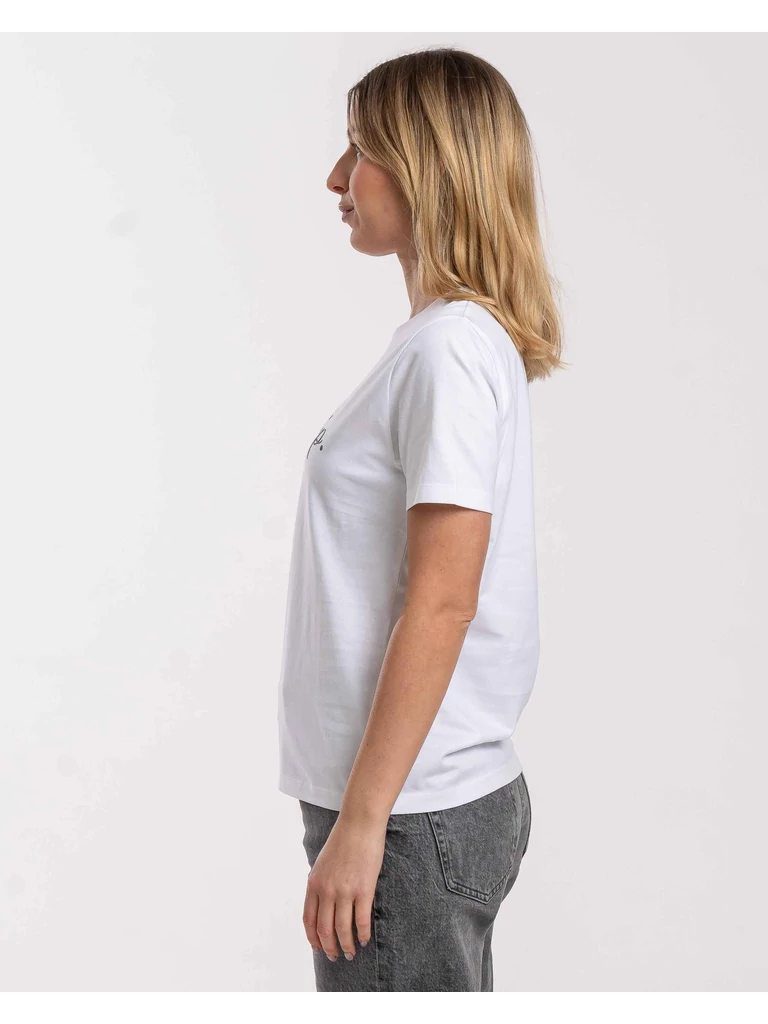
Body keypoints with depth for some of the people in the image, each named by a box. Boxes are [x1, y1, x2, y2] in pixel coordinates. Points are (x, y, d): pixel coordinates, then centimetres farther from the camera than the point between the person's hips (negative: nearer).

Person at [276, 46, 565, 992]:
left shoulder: (451, 349, -16)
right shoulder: (468, 341, 12)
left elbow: (443, 603, -21)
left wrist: (361, 823, -18)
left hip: (412, 817, -9)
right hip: (447, 801, 9)